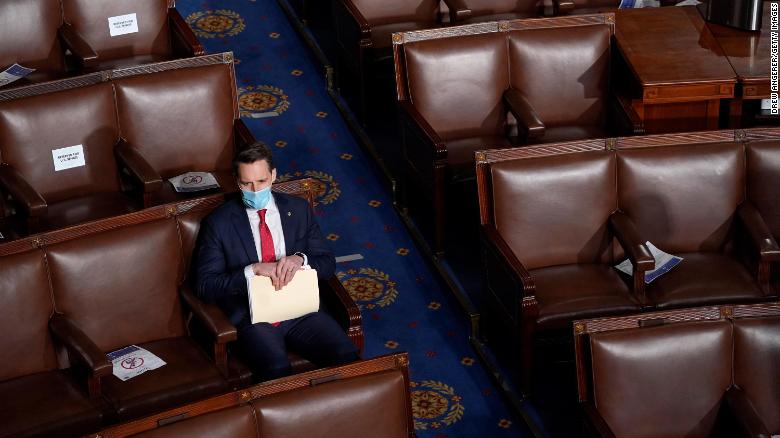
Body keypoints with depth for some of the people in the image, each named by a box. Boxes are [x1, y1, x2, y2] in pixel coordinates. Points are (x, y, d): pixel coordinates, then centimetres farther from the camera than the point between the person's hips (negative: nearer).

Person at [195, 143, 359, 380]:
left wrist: (300, 259, -9)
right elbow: (205, 286, -3)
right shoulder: (218, 222, 3)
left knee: (347, 356, -24)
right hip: (252, 316, -3)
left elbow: (328, 262, 14)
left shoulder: (298, 209, 13)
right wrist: (253, 269, -17)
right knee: (277, 370, -34)